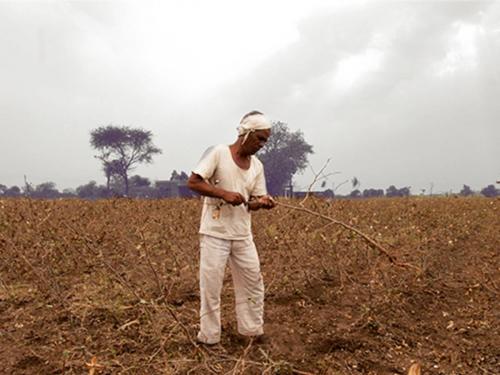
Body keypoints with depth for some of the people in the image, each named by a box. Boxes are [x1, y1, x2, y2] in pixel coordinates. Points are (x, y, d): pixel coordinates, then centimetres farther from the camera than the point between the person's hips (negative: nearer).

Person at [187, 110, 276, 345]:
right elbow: (192, 183, -15)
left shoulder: (257, 166, 6)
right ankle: (209, 337, 19)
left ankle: (252, 330, 29)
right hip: (214, 233, -6)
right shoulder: (217, 153, -11)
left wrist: (263, 202, -16)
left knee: (253, 282, 12)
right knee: (210, 286, 2)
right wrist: (225, 194, -24)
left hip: (242, 235, 6)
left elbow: (253, 201, 8)